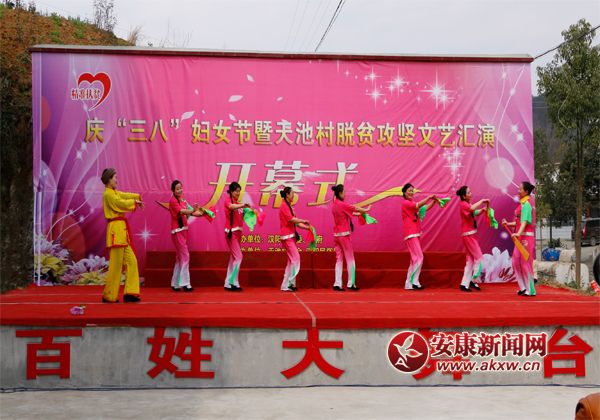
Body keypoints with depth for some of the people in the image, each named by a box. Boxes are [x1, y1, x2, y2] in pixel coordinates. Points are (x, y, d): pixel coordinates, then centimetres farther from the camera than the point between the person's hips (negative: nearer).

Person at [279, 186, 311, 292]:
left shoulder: (288, 206, 17)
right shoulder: (284, 206, -11)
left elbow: (295, 223, 16)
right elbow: (291, 219, -21)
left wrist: (307, 227, 8)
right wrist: (304, 221, -11)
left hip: (291, 236, 10)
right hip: (287, 236, -10)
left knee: (291, 261, 10)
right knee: (296, 259, -10)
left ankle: (286, 285, 13)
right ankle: (289, 283, -6)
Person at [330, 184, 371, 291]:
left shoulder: (334, 205, 9)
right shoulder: (342, 205, -15)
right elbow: (356, 209, -4)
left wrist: (358, 213, 19)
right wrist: (366, 210, 13)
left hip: (336, 234, 7)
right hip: (344, 234, -7)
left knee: (339, 259, 7)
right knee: (350, 258, 1)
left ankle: (337, 284, 3)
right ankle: (351, 283, 3)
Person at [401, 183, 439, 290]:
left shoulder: (412, 204, 17)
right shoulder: (405, 203, -8)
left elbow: (425, 208, 10)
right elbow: (419, 205, -22)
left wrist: (434, 200, -2)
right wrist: (429, 197, -19)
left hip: (416, 234, 9)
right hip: (410, 234, -9)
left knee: (415, 259, 8)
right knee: (418, 258, -11)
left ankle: (413, 282, 11)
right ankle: (410, 283, -7)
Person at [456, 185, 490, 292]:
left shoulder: (467, 204, 15)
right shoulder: (463, 204, -14)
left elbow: (476, 212, 15)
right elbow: (472, 208, -33)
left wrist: (483, 209, -4)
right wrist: (482, 200, -21)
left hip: (471, 235, 9)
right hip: (468, 235, -9)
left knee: (470, 260, 9)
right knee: (479, 257, -6)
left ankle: (465, 284, 9)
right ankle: (473, 281, 0)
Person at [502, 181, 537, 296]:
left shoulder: (526, 205, -13)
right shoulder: (522, 204, 14)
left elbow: (525, 221, -24)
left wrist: (518, 233, -35)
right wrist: (508, 224, 16)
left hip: (526, 236, -9)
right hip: (520, 237, 9)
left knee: (525, 263, -3)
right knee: (516, 262, 11)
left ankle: (530, 290, 5)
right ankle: (524, 287, 19)